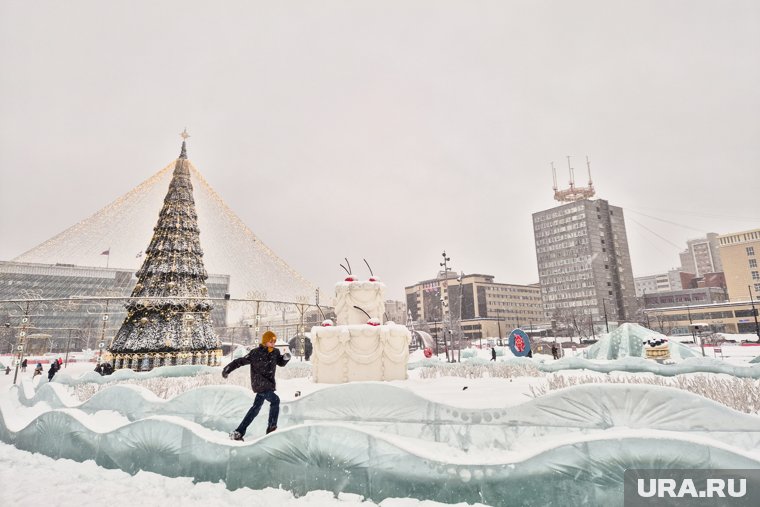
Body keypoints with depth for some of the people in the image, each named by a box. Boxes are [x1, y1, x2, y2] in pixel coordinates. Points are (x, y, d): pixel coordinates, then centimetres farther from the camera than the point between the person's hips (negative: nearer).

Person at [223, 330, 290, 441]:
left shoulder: (275, 352, 4)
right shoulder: (256, 353, -13)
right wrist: (227, 369, -11)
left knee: (256, 408, 14)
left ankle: (238, 432, 25)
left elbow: (281, 363, 18)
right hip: (259, 384, -7)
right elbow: (241, 361, -9)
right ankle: (271, 428, -13)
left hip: (268, 384, 7)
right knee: (275, 400, -22)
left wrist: (286, 358, -4)